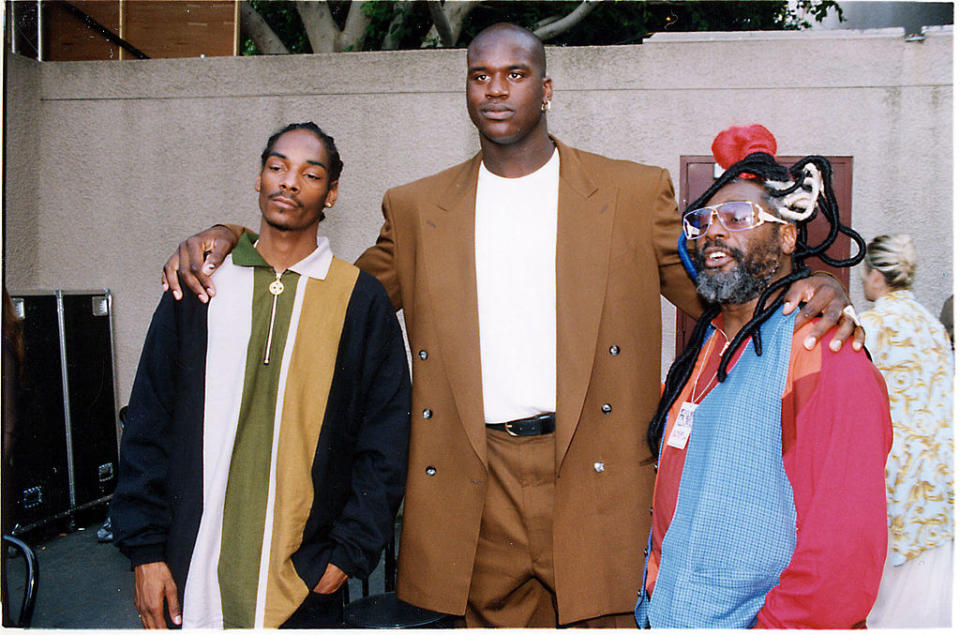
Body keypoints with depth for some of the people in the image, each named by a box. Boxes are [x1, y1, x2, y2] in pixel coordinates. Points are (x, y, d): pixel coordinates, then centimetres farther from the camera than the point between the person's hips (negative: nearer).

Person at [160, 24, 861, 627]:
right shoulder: (417, 208, 10)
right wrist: (231, 238, 4)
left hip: (599, 482, -1)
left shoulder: (634, 193, 5)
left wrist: (809, 291, -13)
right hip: (477, 482, 2)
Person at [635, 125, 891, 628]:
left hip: (751, 622, -7)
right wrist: (653, 601, 8)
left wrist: (766, 627, -20)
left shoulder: (824, 357, -18)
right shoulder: (707, 346, 7)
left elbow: (845, 554, -23)